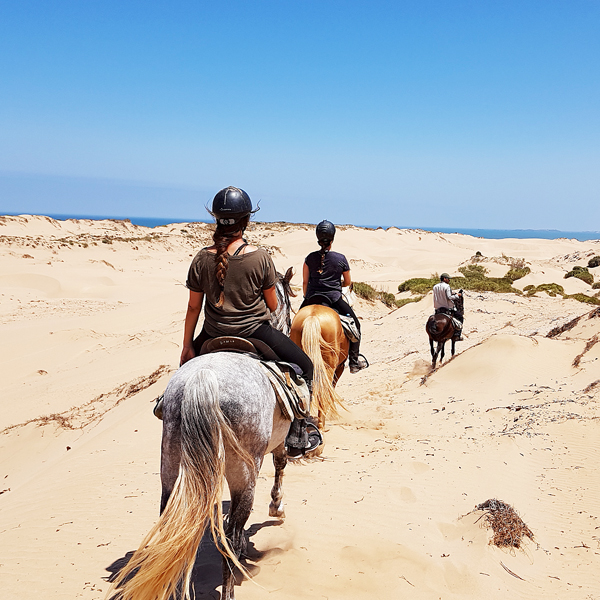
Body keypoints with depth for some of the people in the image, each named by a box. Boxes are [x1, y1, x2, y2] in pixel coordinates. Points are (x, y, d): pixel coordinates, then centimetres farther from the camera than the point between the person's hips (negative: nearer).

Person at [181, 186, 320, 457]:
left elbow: (193, 307, -1)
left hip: (214, 335, 3)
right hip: (255, 332, -3)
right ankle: (297, 438, 17)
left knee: (188, 364, 33)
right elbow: (273, 305, -3)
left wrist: (187, 346, 10)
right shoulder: (260, 257, -12)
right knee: (304, 366, 15)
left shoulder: (202, 259, -7)